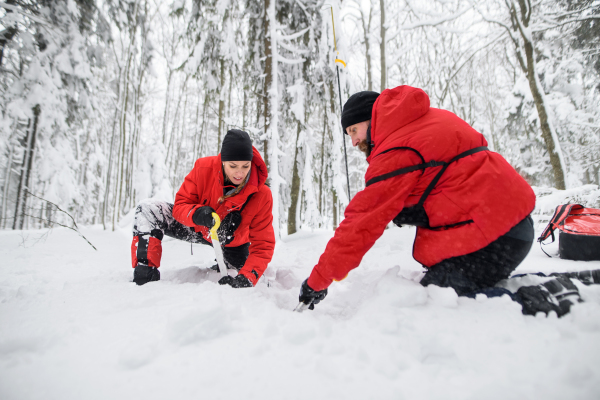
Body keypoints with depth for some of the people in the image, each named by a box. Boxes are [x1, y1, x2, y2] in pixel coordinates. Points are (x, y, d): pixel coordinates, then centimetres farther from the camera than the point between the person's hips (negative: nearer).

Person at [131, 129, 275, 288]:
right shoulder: (204, 168, -27)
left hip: (232, 244, 1)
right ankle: (145, 275, -14)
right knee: (148, 210, -20)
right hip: (198, 228, 0)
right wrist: (196, 214, -44)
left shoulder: (261, 195, -30)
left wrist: (247, 277, -42)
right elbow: (180, 204, -20)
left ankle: (226, 264, 31)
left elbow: (263, 245, -27)